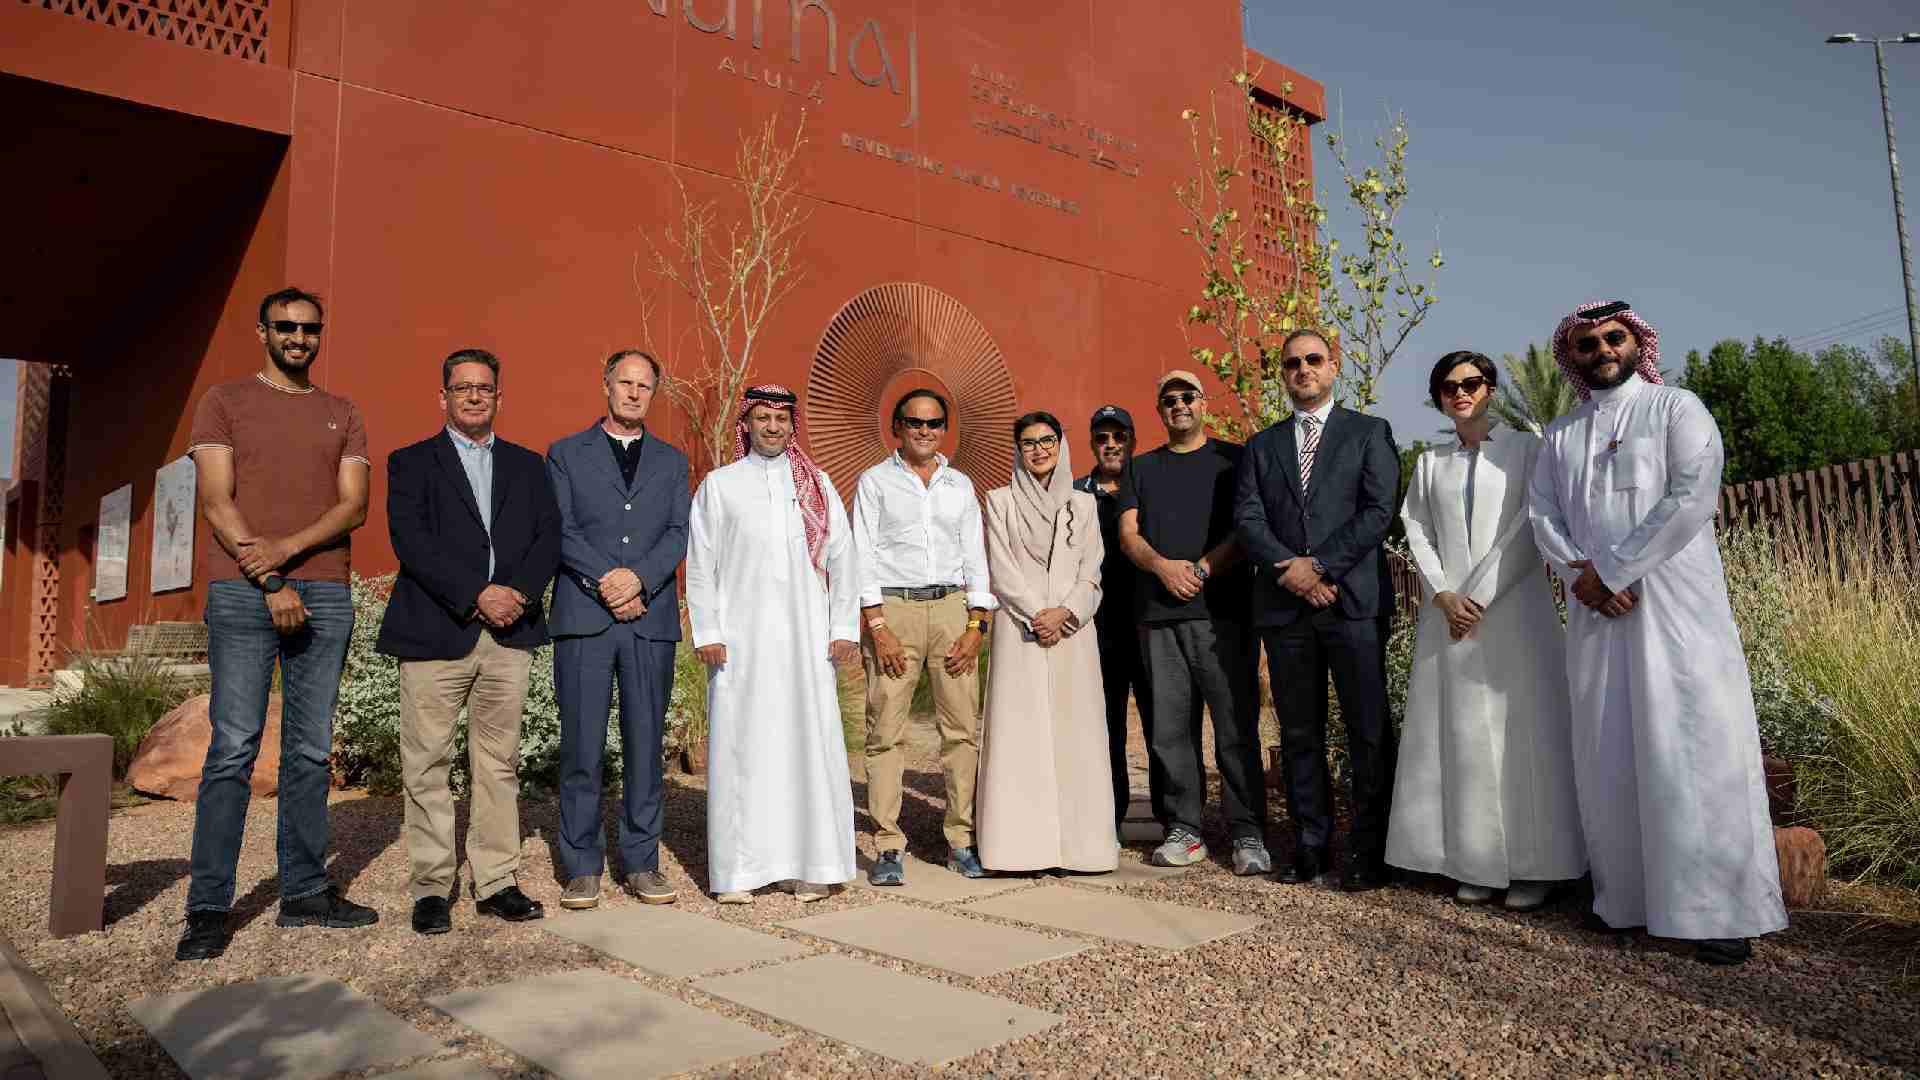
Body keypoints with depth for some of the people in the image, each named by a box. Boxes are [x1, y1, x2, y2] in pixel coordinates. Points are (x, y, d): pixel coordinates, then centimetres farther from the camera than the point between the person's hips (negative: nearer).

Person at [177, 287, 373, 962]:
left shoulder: (342, 415, 16)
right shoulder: (225, 403, 9)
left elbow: (354, 506, 5)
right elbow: (216, 501, -1)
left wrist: (286, 548, -12)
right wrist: (270, 582, -11)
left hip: (325, 595, 3)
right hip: (242, 593, -3)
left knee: (311, 751, 5)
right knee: (233, 749, -5)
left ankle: (304, 892, 12)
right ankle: (209, 908, 1)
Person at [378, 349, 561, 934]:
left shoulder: (527, 465, 18)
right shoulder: (411, 463, 9)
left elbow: (549, 536, 8)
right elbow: (411, 541, -6)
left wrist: (520, 591, -10)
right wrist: (477, 595, -15)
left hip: (509, 633, 3)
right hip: (435, 633, -2)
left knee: (499, 764, 6)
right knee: (427, 765, 0)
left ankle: (496, 881, 13)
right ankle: (432, 887, 10)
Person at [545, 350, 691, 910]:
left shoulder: (672, 461, 17)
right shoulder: (566, 454, 11)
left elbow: (679, 533, 5)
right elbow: (561, 530, 0)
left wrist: (638, 578, -12)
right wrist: (606, 581, -13)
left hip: (651, 618, 2)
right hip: (583, 617, -2)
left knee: (646, 743, 4)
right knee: (581, 745, -1)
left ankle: (642, 862, 13)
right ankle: (582, 866, 10)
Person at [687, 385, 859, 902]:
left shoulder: (817, 485, 13)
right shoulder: (718, 485, 9)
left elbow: (841, 560, 10)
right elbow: (700, 565, 5)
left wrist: (845, 628, 2)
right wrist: (707, 632, -3)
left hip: (805, 636, 1)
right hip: (742, 637, -1)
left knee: (809, 741, 0)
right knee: (741, 745, -1)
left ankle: (809, 864, 8)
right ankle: (737, 869, 6)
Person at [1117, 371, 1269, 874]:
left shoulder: (1233, 460, 11)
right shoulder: (1143, 468, 20)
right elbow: (1128, 533, 10)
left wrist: (1201, 569, -13)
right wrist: (1162, 565, -10)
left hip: (1221, 610, -3)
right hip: (1158, 614, 3)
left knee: (1236, 726, -5)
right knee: (1170, 728, 4)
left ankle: (1248, 833, 1)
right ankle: (1184, 830, 12)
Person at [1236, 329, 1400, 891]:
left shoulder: (1369, 432, 9)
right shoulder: (1262, 445, 17)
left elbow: (1378, 511, -4)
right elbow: (1248, 519, 5)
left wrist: (1319, 565, -12)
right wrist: (1288, 569, -11)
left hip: (1353, 598, -3)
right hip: (1284, 604, 3)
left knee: (1369, 731, -2)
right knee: (1299, 734, 7)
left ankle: (1368, 851, 8)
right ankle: (1310, 845, 16)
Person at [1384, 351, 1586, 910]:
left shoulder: (1525, 448, 5)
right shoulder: (1430, 463, 16)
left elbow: (1528, 529, -4)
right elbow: (1418, 533, 8)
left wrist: (1481, 595, -11)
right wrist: (1444, 595, -7)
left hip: (1515, 607, -3)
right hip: (1450, 611, 3)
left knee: (1523, 730, -2)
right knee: (1462, 735, 2)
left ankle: (1535, 864, 6)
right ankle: (1479, 862, 9)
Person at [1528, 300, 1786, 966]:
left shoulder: (1677, 410, 4)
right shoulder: (1560, 435, 18)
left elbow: (1691, 499, -10)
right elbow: (1543, 514, 9)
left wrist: (1610, 569, -12)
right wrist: (1579, 574, -9)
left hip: (1675, 603, -4)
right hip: (1596, 610, 4)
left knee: (1692, 746, -6)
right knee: (1608, 754, 4)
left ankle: (1722, 910, 1)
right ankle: (1626, 897, 12)